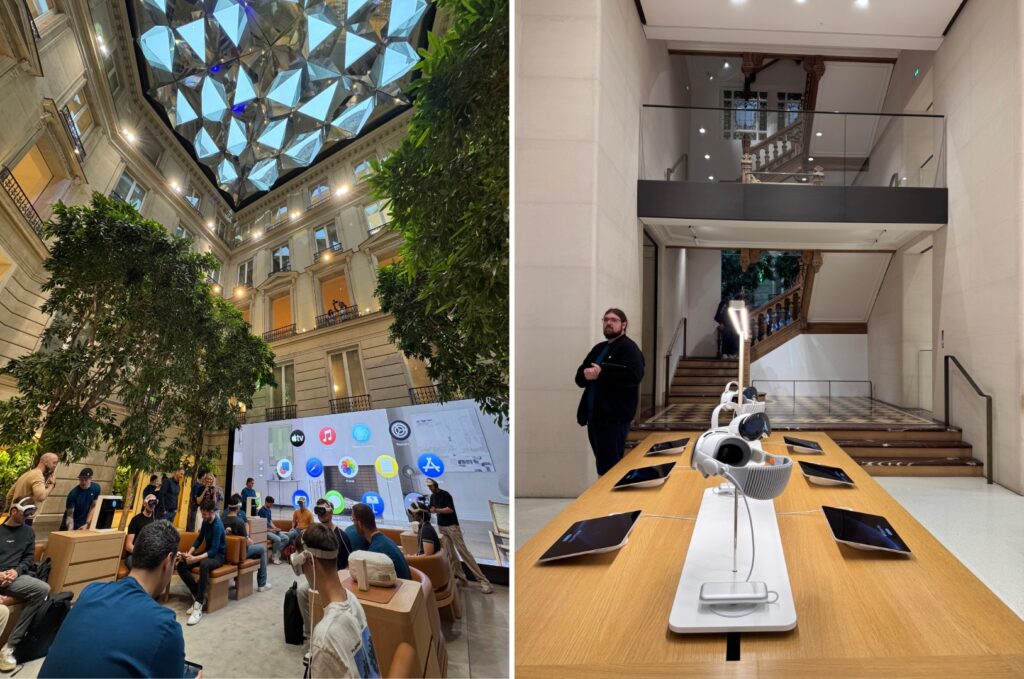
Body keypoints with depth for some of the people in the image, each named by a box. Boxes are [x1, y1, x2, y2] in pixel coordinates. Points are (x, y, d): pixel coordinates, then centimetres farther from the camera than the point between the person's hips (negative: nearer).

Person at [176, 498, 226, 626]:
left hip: (218, 555, -8)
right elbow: (199, 539, 11)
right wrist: (189, 553, -5)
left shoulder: (217, 526, -23)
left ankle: (199, 605, -37)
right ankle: (198, 597, -8)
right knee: (181, 566, -14)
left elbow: (214, 551, -28)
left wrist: (195, 558, -35)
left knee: (204, 564, -41)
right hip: (208, 552, 8)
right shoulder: (206, 521, 2)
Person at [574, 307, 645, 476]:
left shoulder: (629, 348, -4)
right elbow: (579, 377, 15)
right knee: (603, 464, 15)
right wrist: (586, 374, -9)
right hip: (595, 416, 8)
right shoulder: (598, 348, 20)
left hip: (614, 418, -8)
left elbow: (633, 376, -21)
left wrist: (600, 374, -20)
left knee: (609, 469, -8)